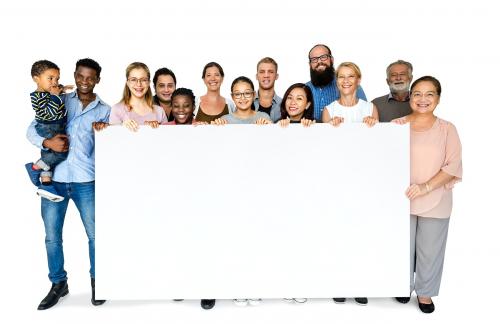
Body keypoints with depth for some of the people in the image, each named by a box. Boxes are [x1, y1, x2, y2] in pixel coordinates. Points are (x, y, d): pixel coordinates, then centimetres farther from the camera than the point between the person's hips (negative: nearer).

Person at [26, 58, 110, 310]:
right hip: (53, 179, 1)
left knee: (95, 234, 6)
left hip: (86, 181, -1)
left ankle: (97, 281, 28)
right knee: (52, 236, 10)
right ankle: (58, 284, 29)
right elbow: (31, 130, 6)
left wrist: (104, 130, -19)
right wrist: (47, 142, -13)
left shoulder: (104, 110, 7)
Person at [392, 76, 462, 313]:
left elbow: (453, 166, -6)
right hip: (402, 199, 0)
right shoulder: (397, 125, 0)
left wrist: (426, 186, -17)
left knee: (430, 250, 11)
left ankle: (425, 292, 33)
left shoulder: (447, 129, -1)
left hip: (435, 202, 0)